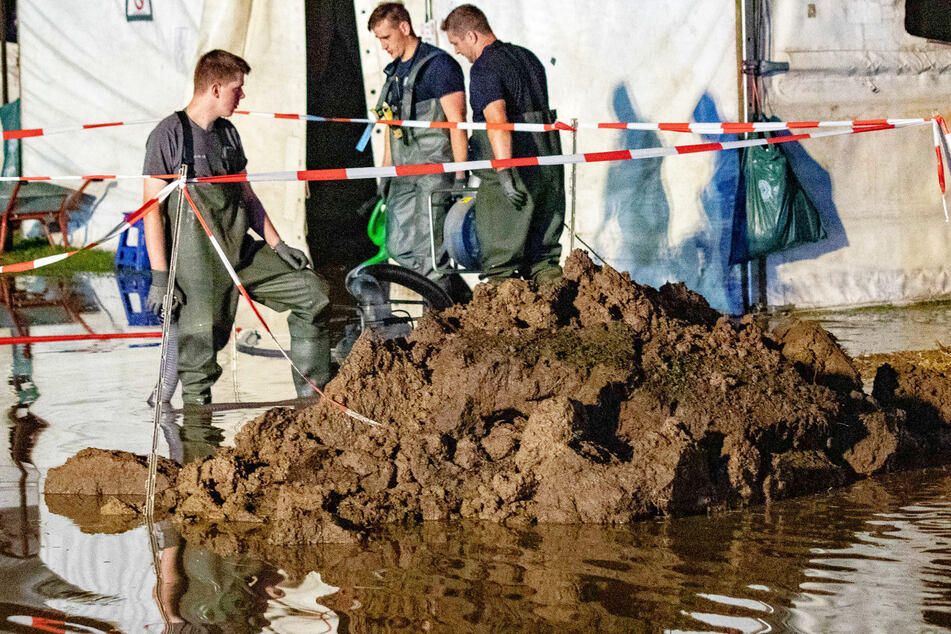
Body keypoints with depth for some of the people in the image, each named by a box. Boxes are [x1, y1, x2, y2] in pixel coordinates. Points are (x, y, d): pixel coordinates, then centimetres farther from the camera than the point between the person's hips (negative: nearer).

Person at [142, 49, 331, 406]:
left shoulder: (228, 134, 14)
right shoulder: (170, 135, -9)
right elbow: (152, 209, -12)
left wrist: (277, 246, 10)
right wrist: (160, 278, -17)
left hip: (241, 253, 7)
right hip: (197, 264, -7)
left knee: (312, 291, 3)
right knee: (199, 351, -7)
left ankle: (312, 397, 9)